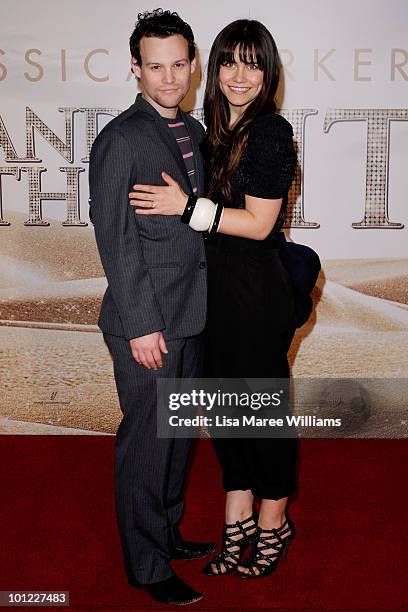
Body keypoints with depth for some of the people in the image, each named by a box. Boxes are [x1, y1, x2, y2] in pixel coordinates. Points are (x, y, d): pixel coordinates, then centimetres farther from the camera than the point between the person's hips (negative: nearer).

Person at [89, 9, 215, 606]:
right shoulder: (120, 140, -13)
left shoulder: (194, 132, 11)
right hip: (148, 321, -8)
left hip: (194, 315, 8)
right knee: (147, 439, 4)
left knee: (178, 433, 19)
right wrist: (141, 324, -17)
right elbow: (115, 238, -15)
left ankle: (169, 533, 38)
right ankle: (148, 565, 21)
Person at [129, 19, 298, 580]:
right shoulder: (218, 131, 10)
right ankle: (238, 522, 30)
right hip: (216, 287, 8)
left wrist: (187, 207, -17)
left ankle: (273, 525, 27)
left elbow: (258, 223, -16)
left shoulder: (273, 132, -12)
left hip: (258, 291, -7)